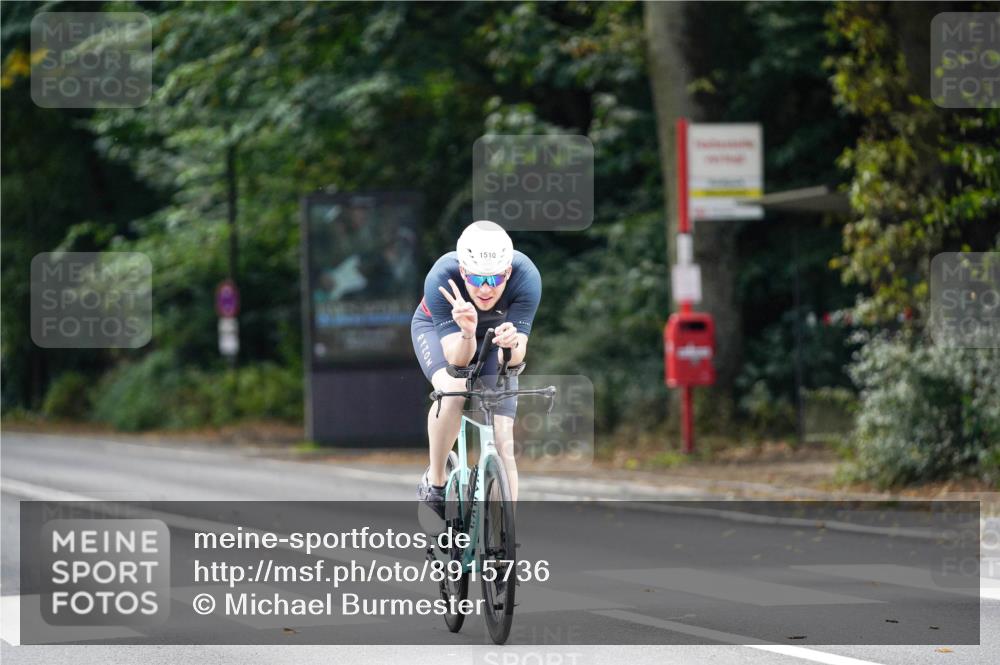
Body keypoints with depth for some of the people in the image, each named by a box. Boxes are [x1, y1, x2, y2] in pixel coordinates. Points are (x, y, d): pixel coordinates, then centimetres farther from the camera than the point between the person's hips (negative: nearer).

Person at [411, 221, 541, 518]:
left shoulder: (527, 277, -36)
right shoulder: (441, 279, -38)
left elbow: (517, 356, -36)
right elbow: (457, 359, -38)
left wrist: (511, 345, -58)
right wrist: (467, 333, -59)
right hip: (436, 328, -2)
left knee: (503, 442, -11)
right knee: (453, 391, -34)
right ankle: (434, 482, -12)